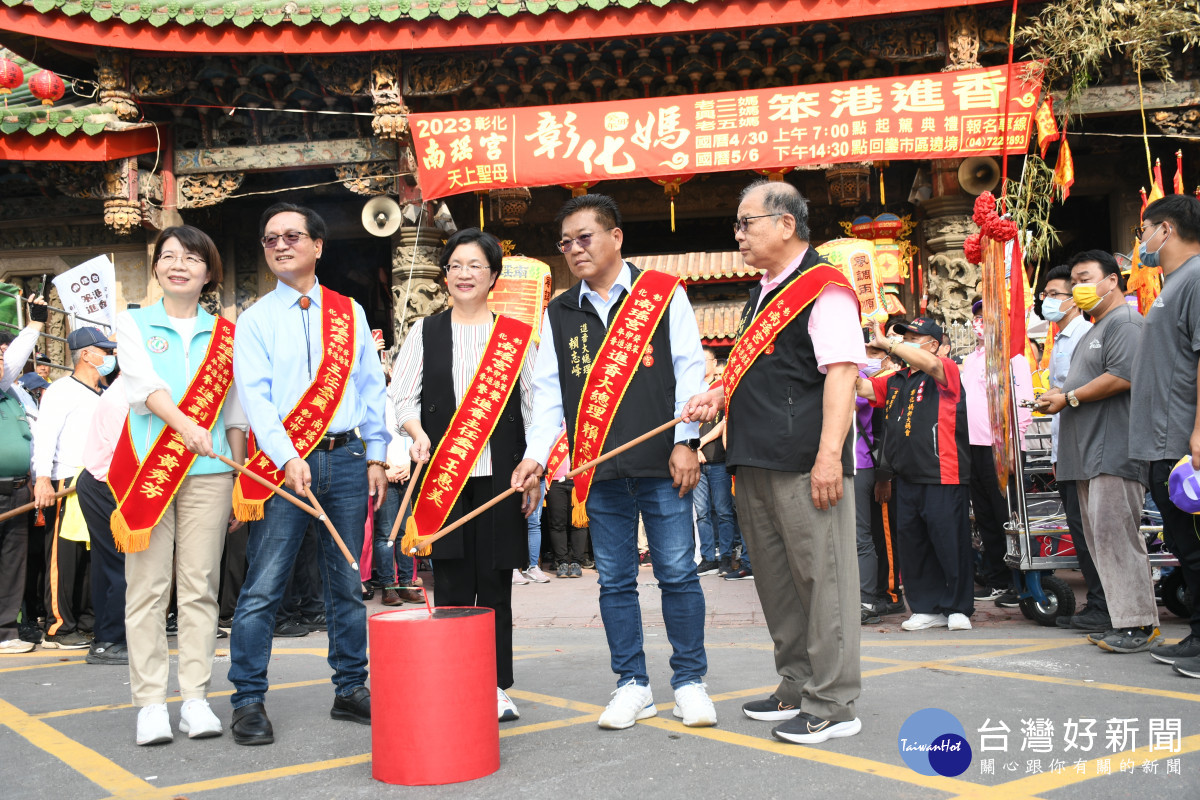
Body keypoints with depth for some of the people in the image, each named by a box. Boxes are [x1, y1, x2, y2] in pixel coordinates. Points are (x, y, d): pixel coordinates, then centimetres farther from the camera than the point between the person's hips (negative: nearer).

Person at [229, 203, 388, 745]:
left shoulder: (349, 313, 13)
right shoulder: (255, 319, 6)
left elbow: (371, 388, 14)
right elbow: (254, 395, -5)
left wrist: (376, 456, 7)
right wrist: (288, 459, -17)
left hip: (346, 457, 3)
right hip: (282, 461, -2)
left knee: (347, 582, 8)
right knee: (263, 586, -4)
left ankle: (351, 689, 20)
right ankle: (248, 701, 5)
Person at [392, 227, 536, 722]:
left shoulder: (517, 335, 8)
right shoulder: (425, 332, 10)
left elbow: (533, 403, 8)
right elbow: (401, 396, 7)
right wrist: (418, 434, -12)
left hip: (499, 473, 0)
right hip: (444, 473, 0)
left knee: (495, 583, 4)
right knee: (453, 585, 0)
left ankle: (497, 687, 13)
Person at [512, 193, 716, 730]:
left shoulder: (664, 294, 4)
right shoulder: (559, 313, 12)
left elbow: (689, 369, -1)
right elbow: (548, 391, 9)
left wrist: (686, 441, -9)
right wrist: (536, 455, -4)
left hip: (662, 464, -3)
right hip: (599, 470, 3)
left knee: (678, 574, 2)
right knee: (614, 580, 8)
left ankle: (689, 682, 16)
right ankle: (632, 686, 20)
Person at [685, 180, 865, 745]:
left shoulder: (824, 288, -8)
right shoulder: (762, 295, 20)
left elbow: (842, 371, -16)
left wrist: (829, 454, -23)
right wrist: (718, 394, 9)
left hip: (804, 464, -10)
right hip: (756, 463, 10)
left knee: (821, 576, -4)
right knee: (776, 579, 15)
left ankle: (833, 704, 5)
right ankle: (797, 688, 28)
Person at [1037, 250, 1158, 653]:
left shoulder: (1124, 321, -8)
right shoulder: (1095, 329, 25)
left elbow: (1121, 377, -21)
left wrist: (1069, 398, -12)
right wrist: (1056, 397, 12)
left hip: (1114, 450, -11)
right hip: (1091, 454, 11)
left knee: (1114, 533, -12)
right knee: (1101, 537, 9)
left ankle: (1138, 624, -7)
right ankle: (1126, 620, 14)